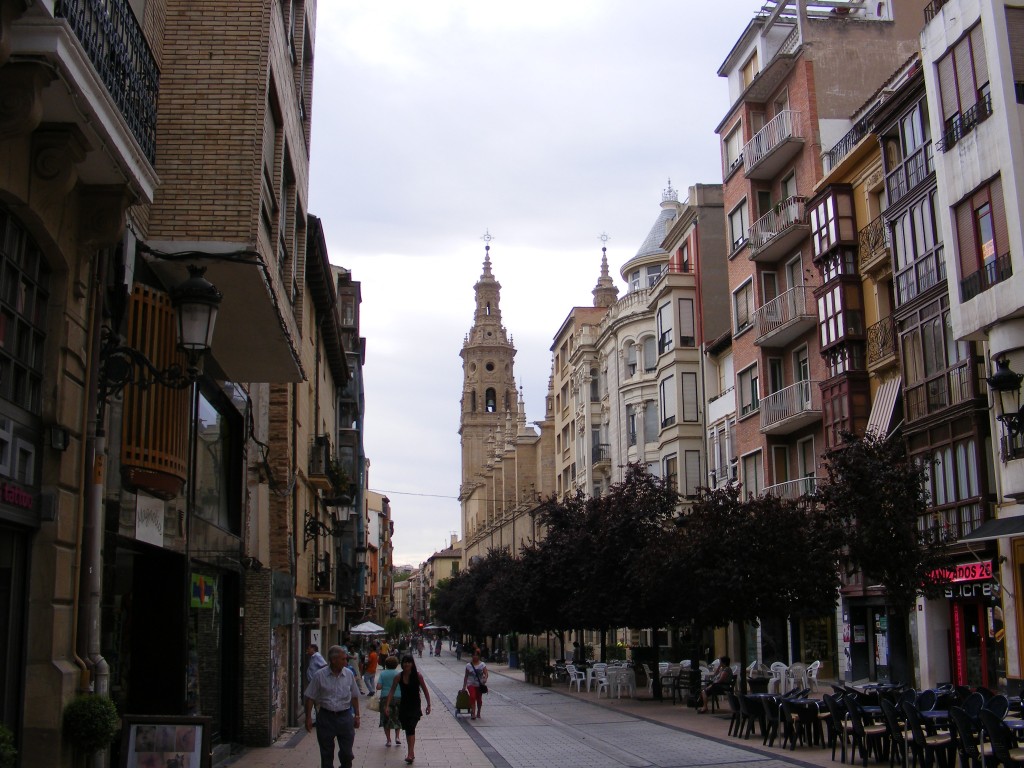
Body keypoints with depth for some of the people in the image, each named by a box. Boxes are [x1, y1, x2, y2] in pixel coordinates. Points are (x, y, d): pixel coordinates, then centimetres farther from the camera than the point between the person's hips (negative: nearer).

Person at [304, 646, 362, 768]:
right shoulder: (320, 675, -6)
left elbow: (354, 697, 10)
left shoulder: (349, 674, 1)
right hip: (326, 717, -1)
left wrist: (356, 715, 8)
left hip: (345, 716, 2)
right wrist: (308, 718, -6)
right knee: (326, 753, 8)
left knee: (347, 752, 4)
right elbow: (310, 698, -2)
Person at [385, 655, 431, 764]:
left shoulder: (417, 676, -11)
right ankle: (411, 752, 22)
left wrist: (428, 705, -2)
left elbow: (425, 691, -2)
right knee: (407, 729, 11)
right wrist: (387, 705, -11)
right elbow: (392, 691, -4)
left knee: (411, 728, -17)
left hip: (415, 707, -3)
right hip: (403, 706, 3)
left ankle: (410, 754, -22)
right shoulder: (399, 676, -6)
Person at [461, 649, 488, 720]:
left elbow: (486, 673, -11)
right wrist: (464, 686, 4)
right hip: (471, 684, -1)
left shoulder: (482, 665, -1)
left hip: (480, 685, 1)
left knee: (479, 699, 9)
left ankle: (478, 712, 33)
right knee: (472, 697, -20)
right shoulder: (469, 665, 1)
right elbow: (466, 676, 6)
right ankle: (473, 714, -20)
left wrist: (485, 679, -33)